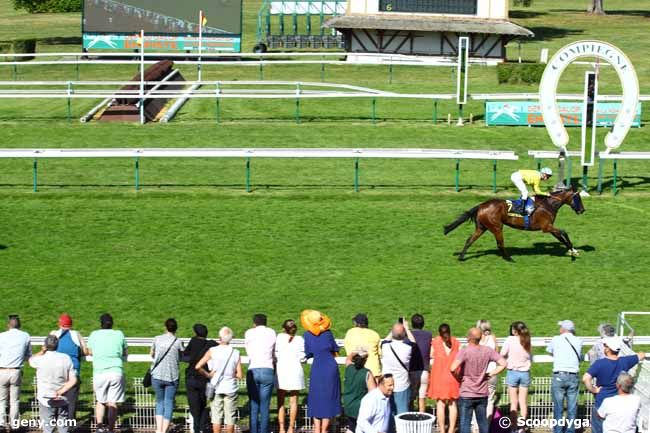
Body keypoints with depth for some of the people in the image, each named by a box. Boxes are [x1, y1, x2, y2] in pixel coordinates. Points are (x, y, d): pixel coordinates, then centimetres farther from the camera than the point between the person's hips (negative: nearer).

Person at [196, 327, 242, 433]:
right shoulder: (235, 353, -6)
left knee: (216, 416, 6)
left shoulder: (212, 351, -9)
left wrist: (207, 375, 1)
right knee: (230, 416, 7)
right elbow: (240, 375, -7)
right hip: (231, 388, 0)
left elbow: (198, 367, -15)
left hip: (217, 388, 0)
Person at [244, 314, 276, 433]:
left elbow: (248, 351, 16)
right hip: (267, 371, 0)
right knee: (265, 406, 1)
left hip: (252, 371, 0)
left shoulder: (249, 333, 9)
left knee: (253, 405, 5)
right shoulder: (271, 332, 11)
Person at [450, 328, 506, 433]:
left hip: (466, 394, -4)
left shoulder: (464, 352, -18)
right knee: (482, 421, 16)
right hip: (482, 394, 4)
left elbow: (453, 368, -31)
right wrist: (490, 374, 1)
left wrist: (458, 377, -12)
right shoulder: (487, 351, -5)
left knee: (465, 422, 2)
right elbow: (503, 364, -6)